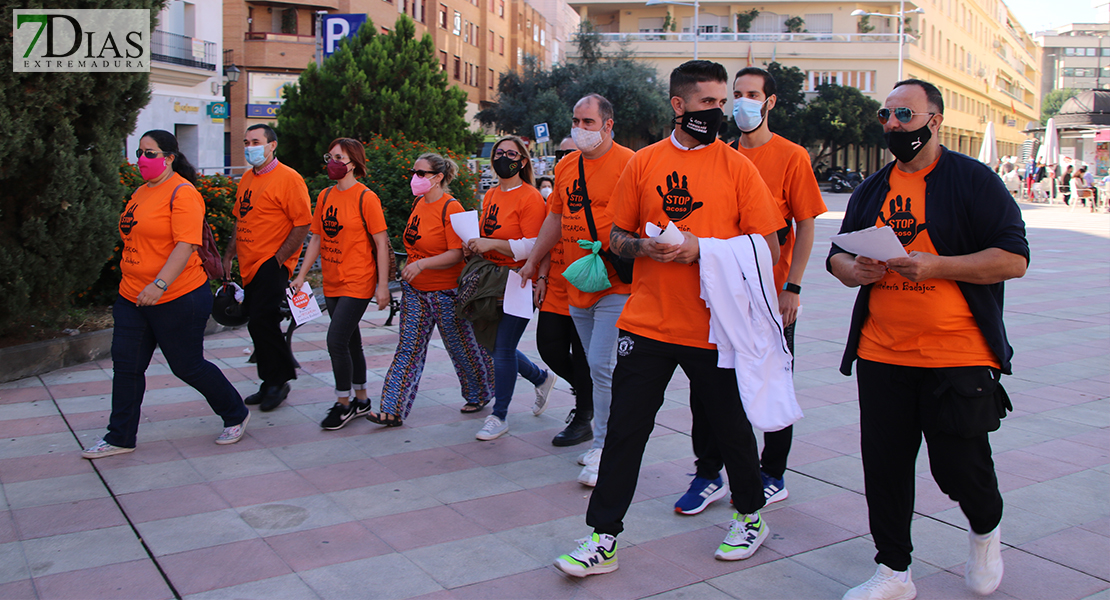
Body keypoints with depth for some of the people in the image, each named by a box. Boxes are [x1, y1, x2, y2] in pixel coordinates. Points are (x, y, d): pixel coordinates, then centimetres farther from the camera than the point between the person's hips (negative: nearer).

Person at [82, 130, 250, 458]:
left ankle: (236, 415, 24)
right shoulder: (142, 192, 13)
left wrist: (159, 284, -32)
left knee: (188, 367, 3)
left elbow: (187, 245, -24)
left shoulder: (182, 193, -15)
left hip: (177, 299, -8)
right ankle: (120, 438, 18)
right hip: (132, 297, 8)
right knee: (125, 365, 7)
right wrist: (133, 283, 22)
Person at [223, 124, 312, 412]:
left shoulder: (288, 179, -9)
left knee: (262, 321, -13)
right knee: (258, 325, 10)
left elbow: (302, 224, -13)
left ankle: (278, 381, 2)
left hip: (272, 264, -8)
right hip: (249, 265, 8)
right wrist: (229, 254, 20)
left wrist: (278, 259, -16)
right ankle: (271, 384, 21)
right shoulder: (247, 179, 16)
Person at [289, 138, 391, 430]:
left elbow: (381, 243, -10)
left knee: (336, 340, -12)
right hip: (332, 283, 7)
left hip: (357, 282, -7)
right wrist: (301, 275, 10)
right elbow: (317, 238, 15)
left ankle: (343, 405, 4)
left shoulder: (366, 198, -10)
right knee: (350, 341, 14)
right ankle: (361, 400, 26)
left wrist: (382, 285, -13)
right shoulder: (325, 196, 9)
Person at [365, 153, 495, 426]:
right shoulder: (419, 203, 8)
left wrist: (422, 264, -31)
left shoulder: (450, 208, -16)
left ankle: (480, 394, 32)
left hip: (446, 292, -7)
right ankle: (393, 411, -1)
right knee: (408, 349, 1)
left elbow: (457, 254, -23)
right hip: (415, 290, 7)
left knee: (462, 347, 9)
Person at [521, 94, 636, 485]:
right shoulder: (565, 166, 13)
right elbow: (556, 217, 22)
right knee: (598, 367, 14)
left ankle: (603, 450, 3)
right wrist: (532, 261, 25)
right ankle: (604, 441, 26)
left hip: (615, 286, -7)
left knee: (603, 367, -9)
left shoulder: (627, 163, -9)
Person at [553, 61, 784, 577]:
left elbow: (768, 249, -3)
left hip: (714, 326, -1)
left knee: (730, 427, 12)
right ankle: (603, 539, 14)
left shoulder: (737, 166, -1)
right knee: (624, 428, 3)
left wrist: (701, 249, -16)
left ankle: (750, 516, 37)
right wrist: (645, 247, -10)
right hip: (647, 321, 2)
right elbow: (617, 236, 12)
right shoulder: (643, 163, 5)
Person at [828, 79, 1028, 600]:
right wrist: (854, 270, -6)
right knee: (884, 465, 6)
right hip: (881, 355, 5)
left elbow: (1014, 258, -9)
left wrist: (935, 266, -20)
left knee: (959, 464, -1)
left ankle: (985, 529, 34)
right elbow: (837, 255, 18)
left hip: (959, 355, -4)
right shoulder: (872, 190, 13)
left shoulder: (974, 181, -3)